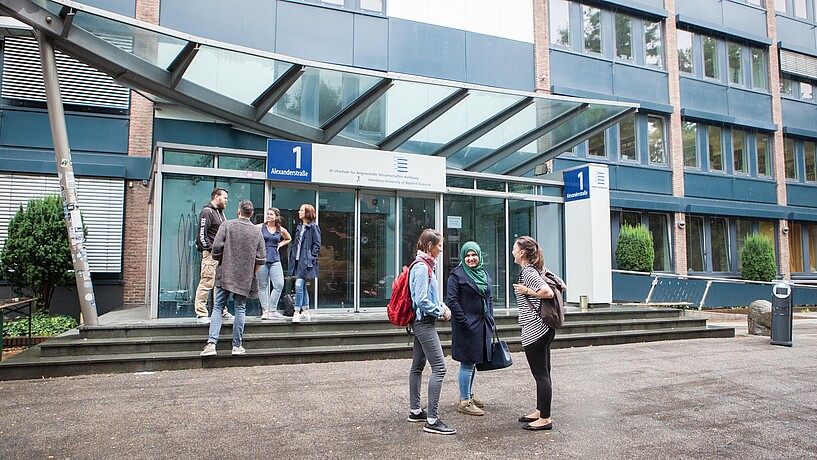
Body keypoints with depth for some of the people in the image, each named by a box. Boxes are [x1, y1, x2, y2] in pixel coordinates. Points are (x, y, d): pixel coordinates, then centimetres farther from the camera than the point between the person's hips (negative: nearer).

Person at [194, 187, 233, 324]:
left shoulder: (220, 212, 20)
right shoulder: (206, 212, -8)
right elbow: (202, 234, -15)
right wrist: (211, 249, -17)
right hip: (210, 253, -9)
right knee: (206, 282, -9)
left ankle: (222, 311, 23)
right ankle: (200, 314, -4)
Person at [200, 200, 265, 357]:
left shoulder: (227, 225, -1)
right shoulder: (256, 232, 3)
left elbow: (216, 247, -9)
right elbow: (261, 259, 0)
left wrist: (221, 262, 10)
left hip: (225, 275, -1)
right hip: (245, 278, 1)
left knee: (217, 308, 5)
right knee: (240, 309, 8)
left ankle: (211, 343, -6)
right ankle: (237, 345, 12)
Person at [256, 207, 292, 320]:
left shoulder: (281, 230, 8)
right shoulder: (260, 227, 1)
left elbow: (288, 239, 26)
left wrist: (279, 245, 11)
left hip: (275, 260, 2)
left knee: (279, 285, -8)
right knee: (262, 286, 2)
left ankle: (272, 310, 3)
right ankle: (265, 310, 11)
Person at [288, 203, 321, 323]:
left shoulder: (313, 227, -6)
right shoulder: (299, 227, 17)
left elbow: (317, 244, -8)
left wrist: (310, 258, -14)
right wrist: (293, 257, 12)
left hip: (306, 261, -8)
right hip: (298, 260, 8)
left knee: (299, 285, -15)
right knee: (302, 287, 11)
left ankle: (297, 312, -11)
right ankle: (305, 312, 18)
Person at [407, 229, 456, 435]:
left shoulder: (425, 265, 14)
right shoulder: (422, 267, -17)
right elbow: (421, 300, -22)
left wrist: (442, 305, 6)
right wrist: (440, 312, -11)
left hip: (421, 322, 11)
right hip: (424, 323, -11)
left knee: (418, 366, 16)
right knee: (439, 367, -12)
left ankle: (415, 411, 27)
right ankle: (432, 420, -11)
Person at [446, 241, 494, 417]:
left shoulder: (484, 274, 14)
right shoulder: (456, 275, -9)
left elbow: (489, 298, 22)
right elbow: (452, 300, -14)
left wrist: (490, 317, 11)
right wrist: (464, 321, -18)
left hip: (482, 325, 8)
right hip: (466, 326, -7)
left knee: (473, 362, 16)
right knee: (467, 362, -5)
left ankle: (469, 395, 30)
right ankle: (464, 402, 4)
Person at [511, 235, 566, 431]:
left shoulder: (528, 272, -15)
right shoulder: (539, 270, 13)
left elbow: (548, 292, -25)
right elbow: (562, 286, 18)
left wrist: (527, 291, -15)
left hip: (534, 330, -10)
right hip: (544, 328, 10)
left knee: (541, 374, -3)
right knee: (543, 373, 16)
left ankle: (545, 419, 5)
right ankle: (540, 412, 27)